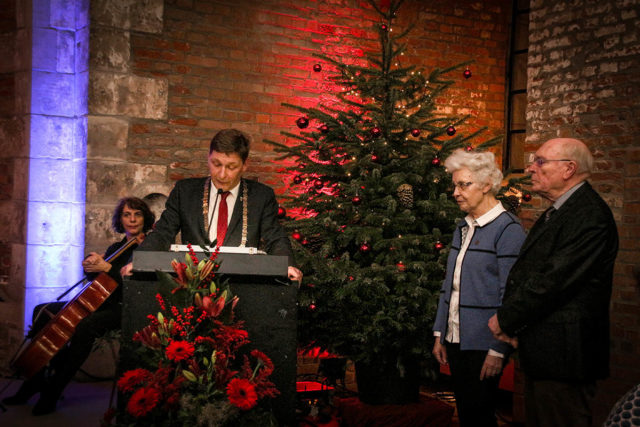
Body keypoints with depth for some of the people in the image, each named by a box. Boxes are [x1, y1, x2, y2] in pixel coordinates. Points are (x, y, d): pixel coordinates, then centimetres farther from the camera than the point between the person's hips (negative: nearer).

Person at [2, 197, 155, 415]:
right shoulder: (116, 248, 20)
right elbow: (93, 276, 17)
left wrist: (107, 267, -21)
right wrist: (90, 262, -5)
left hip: (123, 308, -8)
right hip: (101, 303, 8)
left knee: (85, 326, -36)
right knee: (44, 311, -1)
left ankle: (53, 391, -24)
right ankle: (36, 378, -2)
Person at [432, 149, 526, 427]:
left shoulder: (507, 229, -12)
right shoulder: (463, 228, 12)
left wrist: (498, 350, -17)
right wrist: (439, 334, 13)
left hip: (483, 343, -7)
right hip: (456, 340, 7)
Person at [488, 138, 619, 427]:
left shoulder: (590, 215, -17)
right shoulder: (556, 213, 16)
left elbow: (553, 280, -23)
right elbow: (527, 273, 16)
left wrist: (506, 319, -12)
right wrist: (510, 323, 1)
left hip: (564, 357, -10)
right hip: (540, 355, 10)